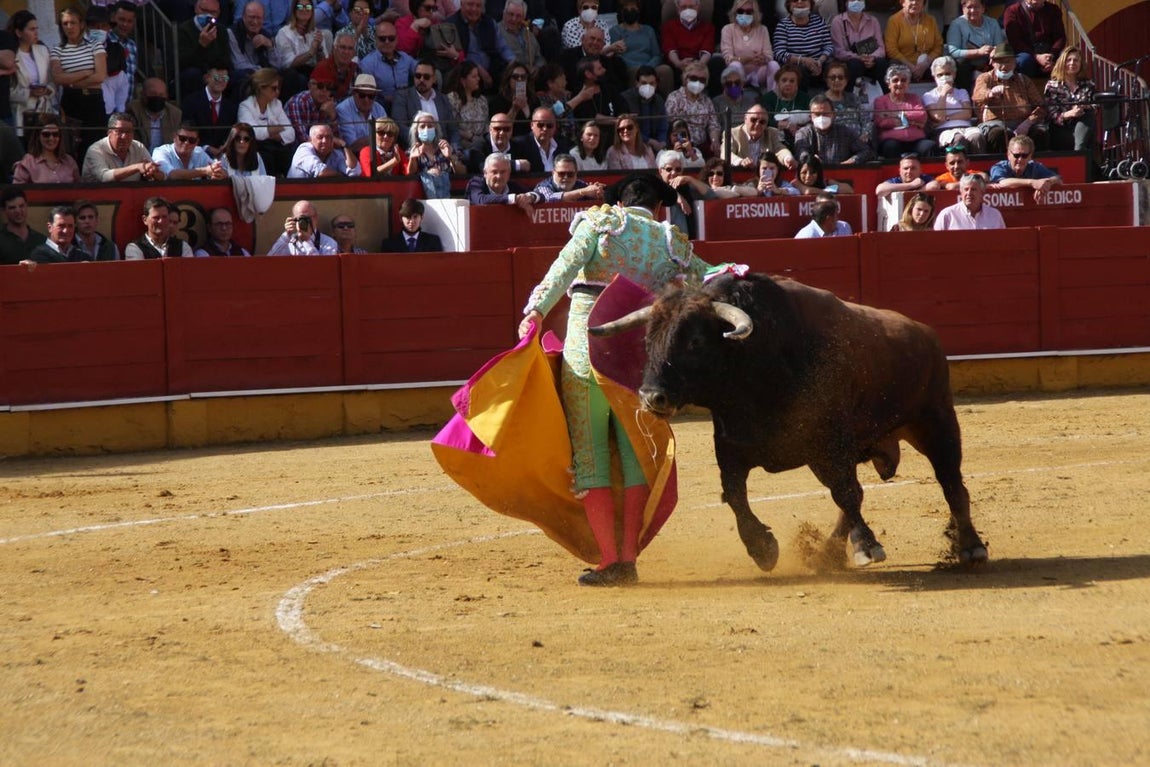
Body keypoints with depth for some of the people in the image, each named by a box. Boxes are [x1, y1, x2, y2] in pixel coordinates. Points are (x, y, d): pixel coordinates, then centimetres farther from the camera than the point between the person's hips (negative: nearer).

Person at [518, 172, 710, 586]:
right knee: (636, 455, 12)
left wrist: (538, 310, -16)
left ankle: (609, 562, -2)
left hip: (587, 345, -2)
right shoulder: (671, 243, 13)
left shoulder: (601, 221, 6)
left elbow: (567, 264, -9)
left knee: (588, 455, 3)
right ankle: (628, 559, 7)